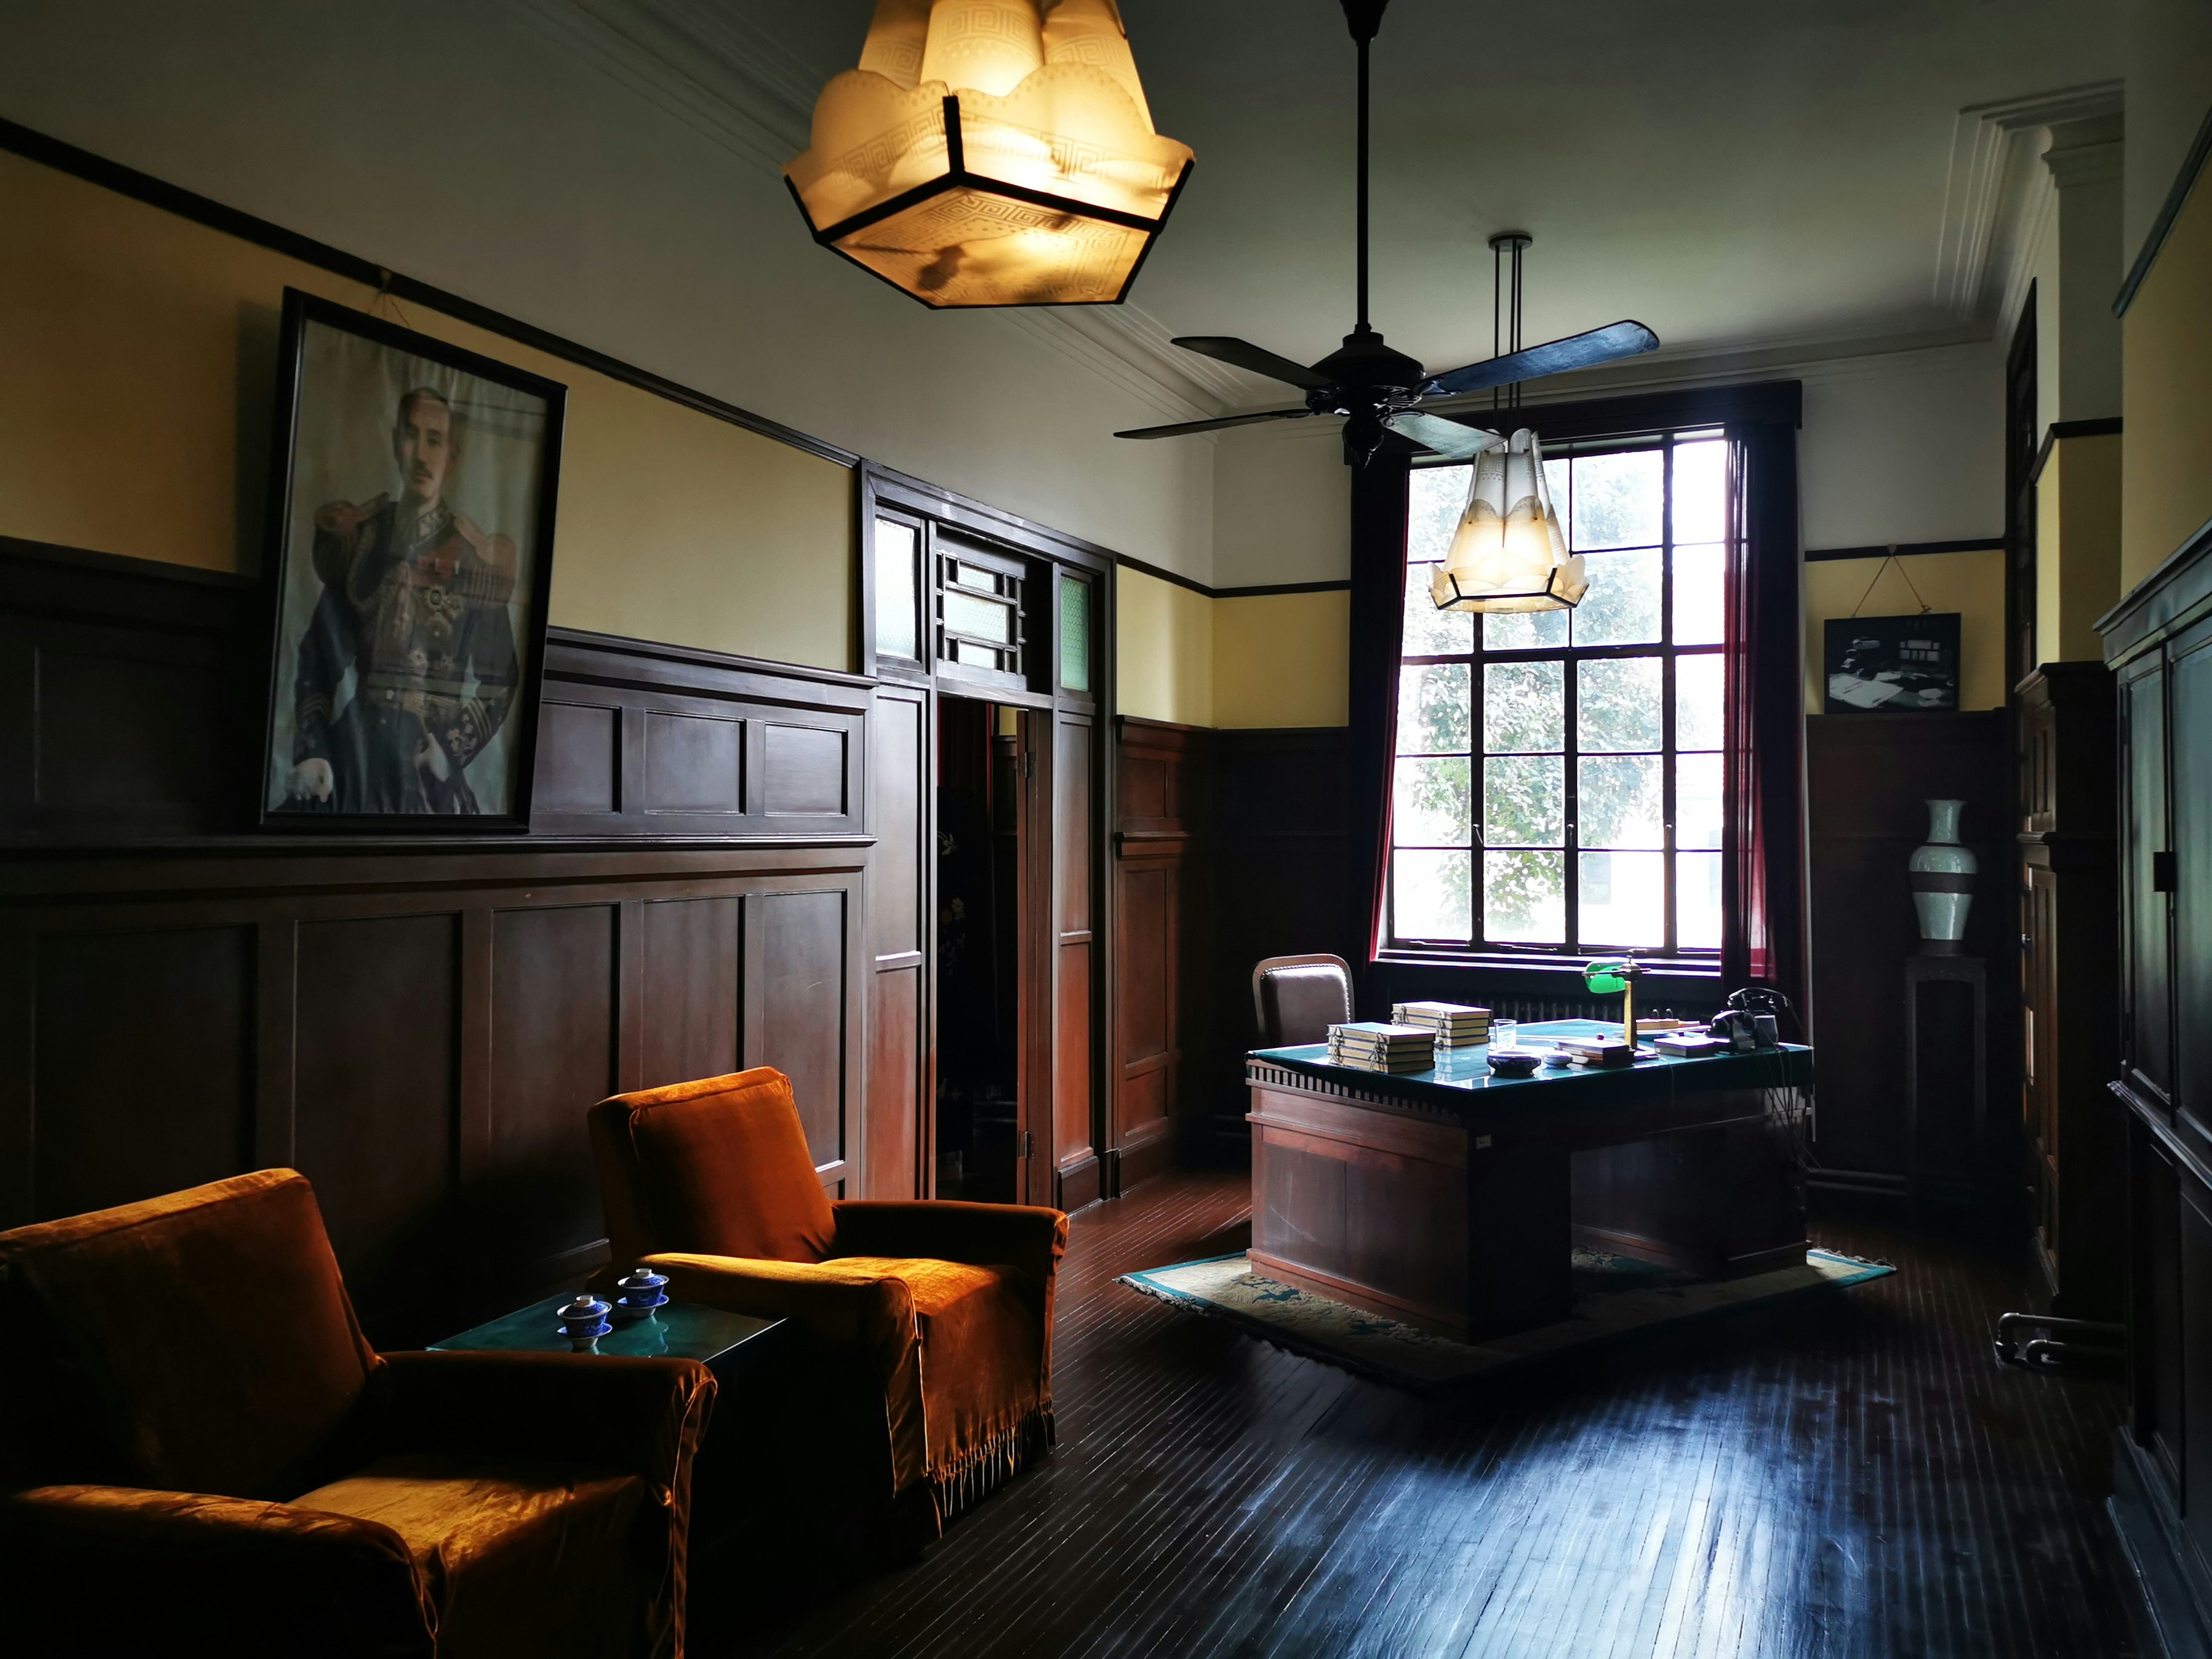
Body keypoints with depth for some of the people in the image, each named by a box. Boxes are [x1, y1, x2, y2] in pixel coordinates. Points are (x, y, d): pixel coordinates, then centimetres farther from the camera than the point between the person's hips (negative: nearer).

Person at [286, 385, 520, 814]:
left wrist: (451, 747, -10)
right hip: (355, 745, 2)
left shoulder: (476, 558, -1)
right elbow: (318, 656, 9)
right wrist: (310, 751, 1)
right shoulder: (357, 535, 7)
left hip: (430, 753, -2)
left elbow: (498, 681, 1)